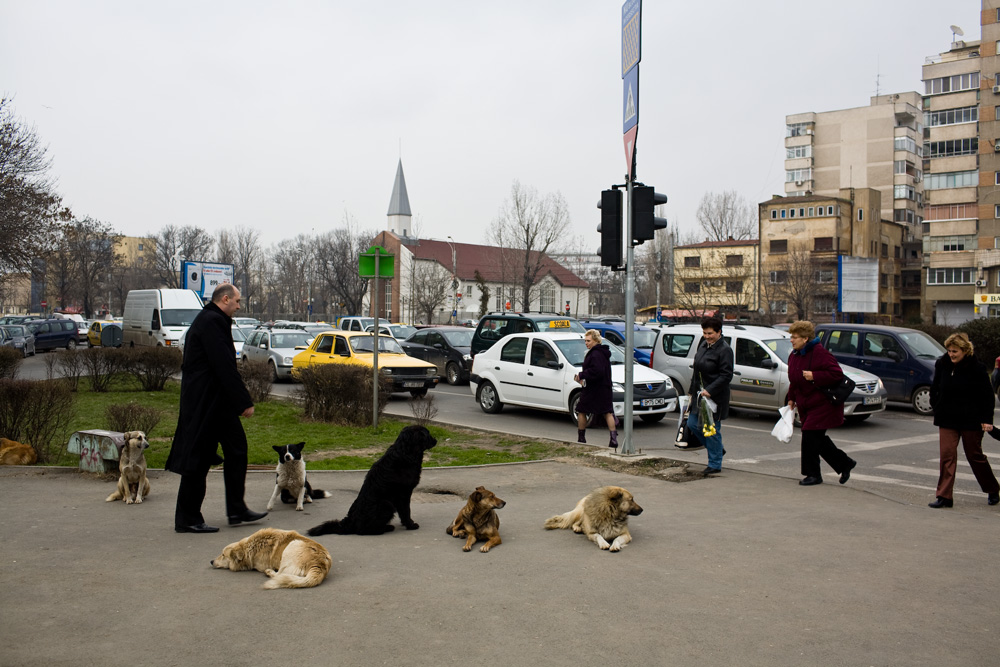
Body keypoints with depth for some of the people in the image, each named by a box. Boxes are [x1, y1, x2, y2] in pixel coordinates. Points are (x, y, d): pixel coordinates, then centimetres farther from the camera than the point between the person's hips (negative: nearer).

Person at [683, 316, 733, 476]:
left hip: (715, 396, -8)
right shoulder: (703, 344, 8)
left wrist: (709, 390, -25)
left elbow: (726, 375, -19)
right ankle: (717, 449, 31)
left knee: (712, 429, -2)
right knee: (693, 424, 11)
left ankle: (715, 465, 12)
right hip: (700, 393, 9)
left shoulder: (724, 350, -15)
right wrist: (692, 388, 16)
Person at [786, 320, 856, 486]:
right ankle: (845, 463, 27)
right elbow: (793, 380, 20)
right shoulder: (794, 355, 9)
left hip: (823, 404, -9)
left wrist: (814, 376, -27)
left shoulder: (820, 353, -17)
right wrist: (791, 398, 13)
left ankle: (813, 474, 2)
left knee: (810, 435, -10)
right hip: (806, 406, 9)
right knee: (818, 438, 11)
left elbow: (837, 373, -22)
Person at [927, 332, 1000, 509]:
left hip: (971, 421, -3)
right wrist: (936, 408, 8)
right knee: (947, 454, -6)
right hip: (947, 420, 3)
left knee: (975, 456, 8)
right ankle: (944, 496, -5)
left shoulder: (976, 368, -10)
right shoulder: (942, 365, 0)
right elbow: (934, 388, 15)